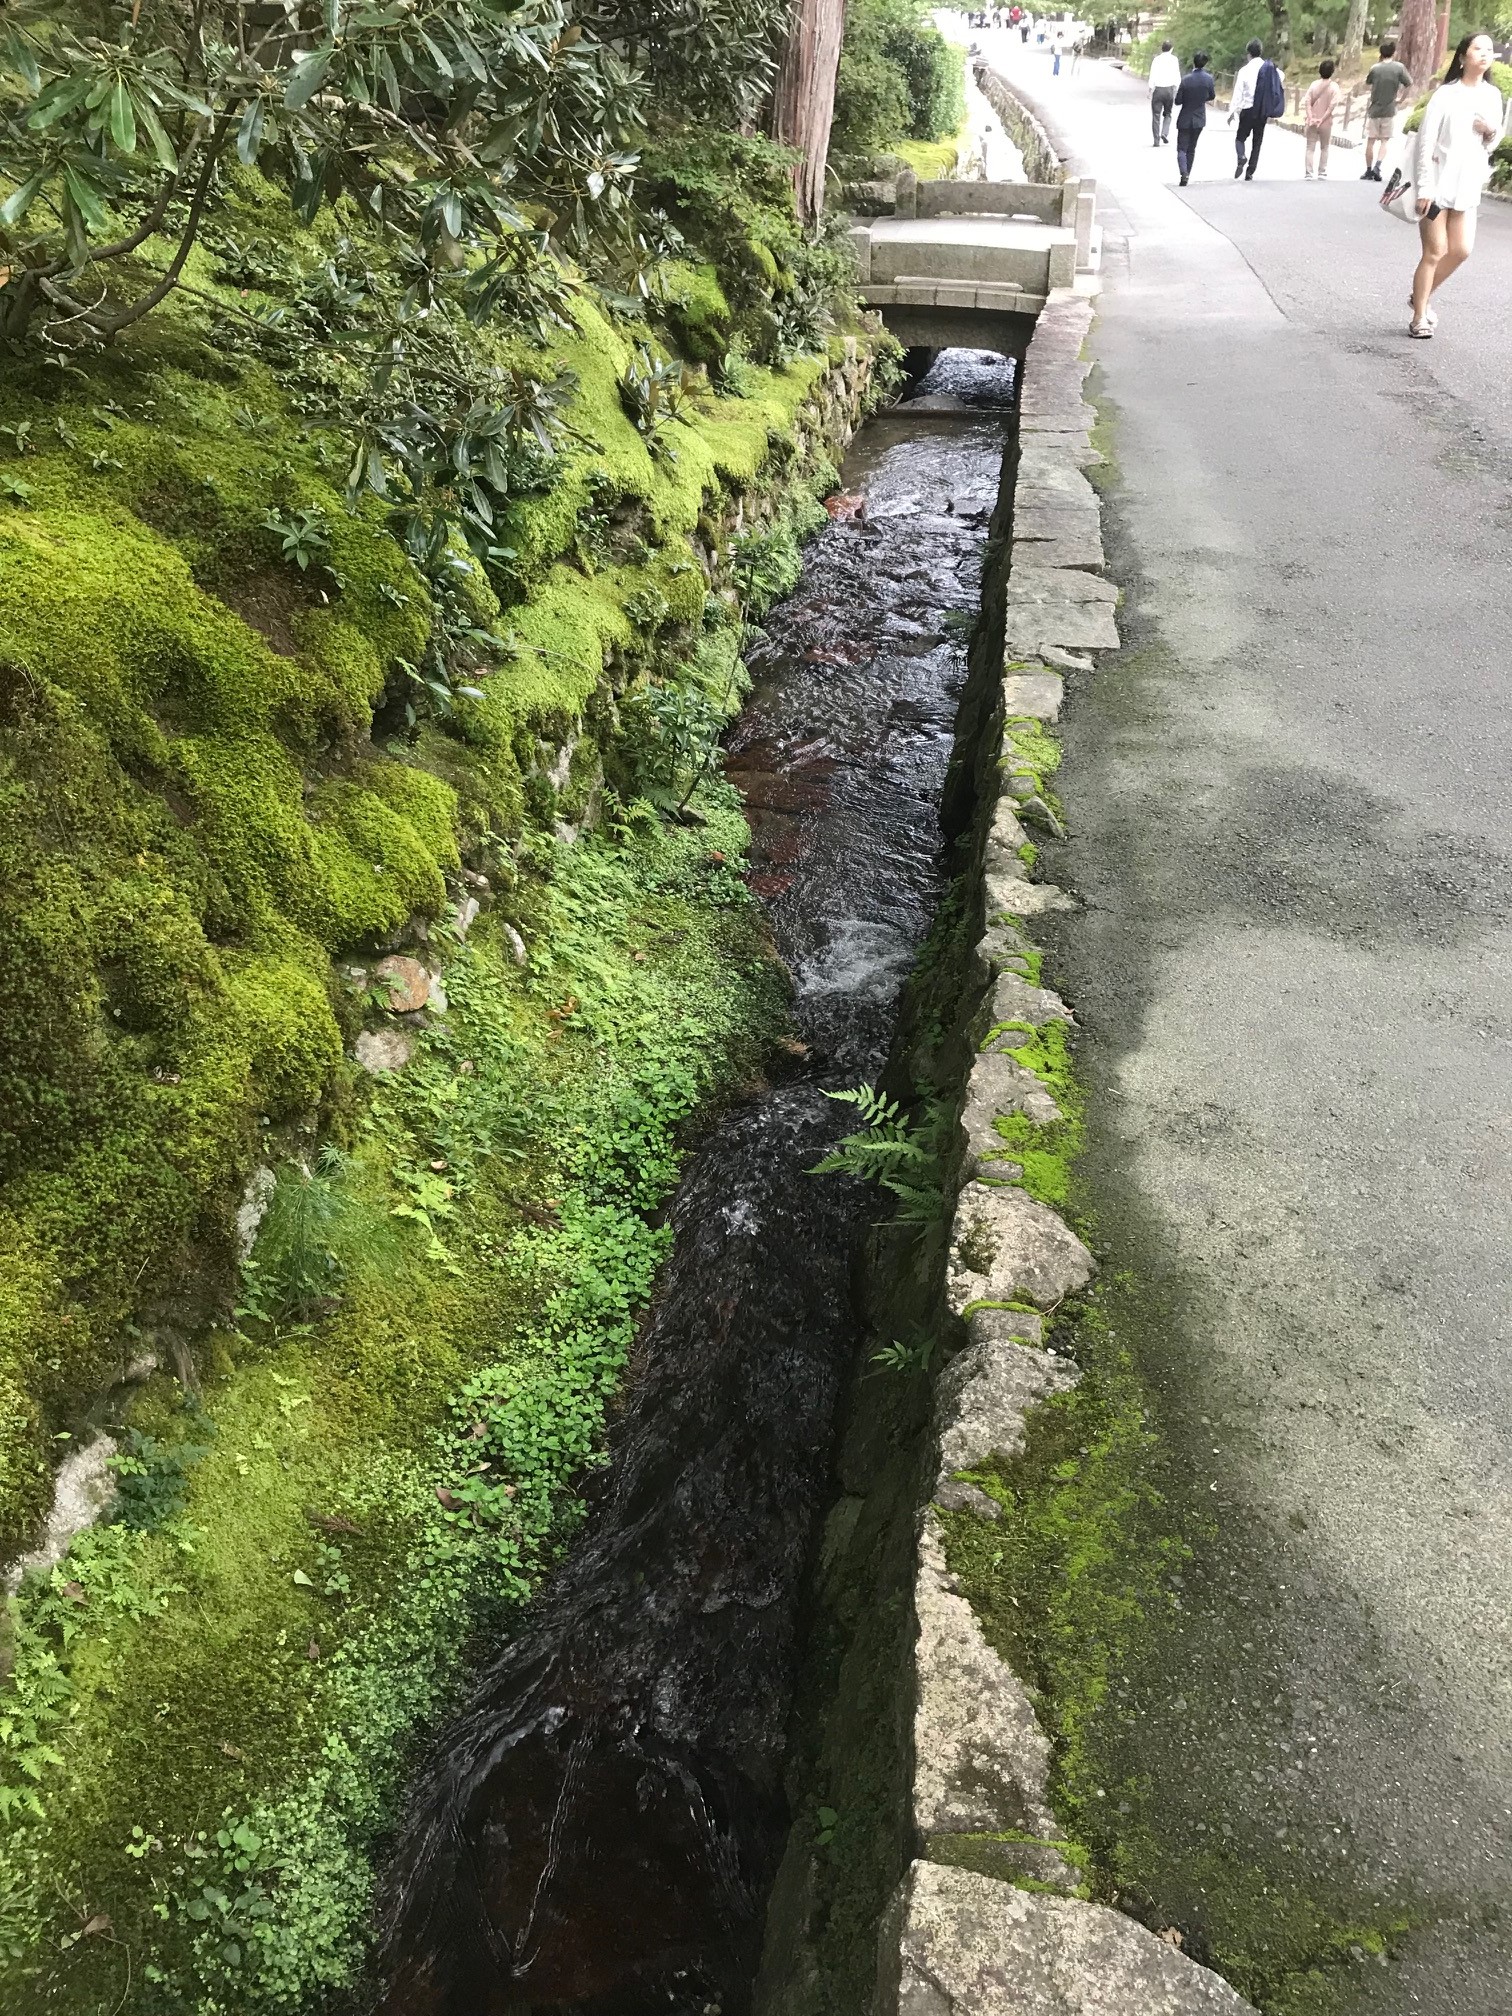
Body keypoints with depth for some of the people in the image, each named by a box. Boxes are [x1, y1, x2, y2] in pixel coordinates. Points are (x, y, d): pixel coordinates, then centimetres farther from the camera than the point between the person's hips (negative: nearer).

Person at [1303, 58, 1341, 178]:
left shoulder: (1314, 85, -2)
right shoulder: (1334, 87, -7)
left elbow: (1307, 102, -9)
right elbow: (1332, 106, -14)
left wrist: (1310, 117, -15)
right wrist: (1322, 119, -12)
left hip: (1312, 122, 1)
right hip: (1326, 123, -1)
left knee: (1310, 148, 3)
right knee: (1324, 148, 13)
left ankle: (1308, 173, -6)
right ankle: (1322, 173, 12)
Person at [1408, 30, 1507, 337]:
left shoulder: (1492, 95, 9)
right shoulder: (1446, 94, -7)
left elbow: (1492, 144, 17)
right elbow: (1426, 142, -10)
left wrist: (1492, 131, -7)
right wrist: (1424, 187, -17)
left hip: (1467, 185, 6)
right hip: (1438, 183, -6)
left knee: (1461, 251, 5)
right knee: (1435, 252, -4)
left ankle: (1424, 297, 26)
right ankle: (1419, 317, 6)